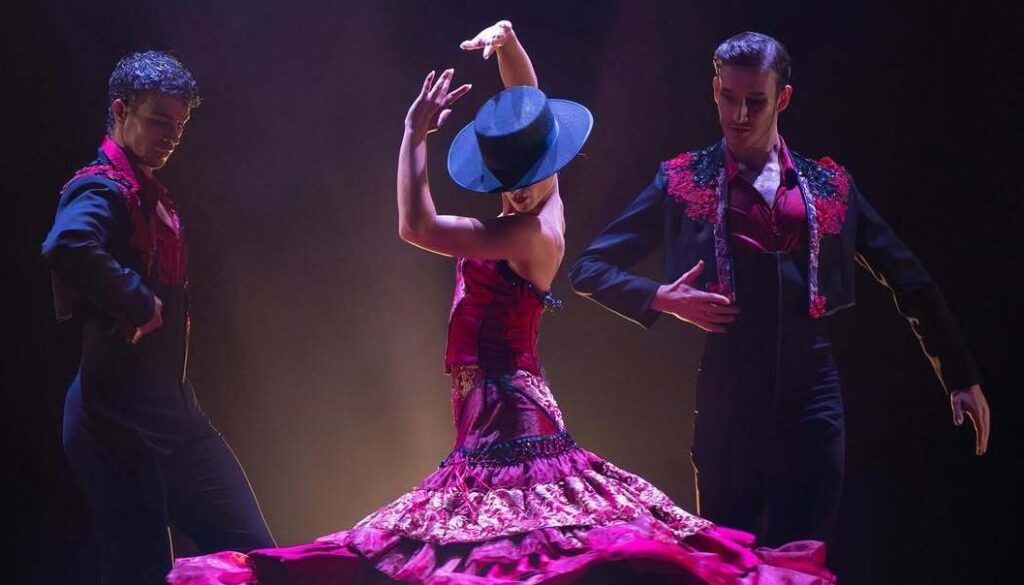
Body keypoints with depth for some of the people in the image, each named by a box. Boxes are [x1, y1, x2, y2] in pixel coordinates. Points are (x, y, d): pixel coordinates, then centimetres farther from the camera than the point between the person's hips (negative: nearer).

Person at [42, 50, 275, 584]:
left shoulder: (151, 196, 17)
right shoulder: (101, 189, -13)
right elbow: (66, 247, -36)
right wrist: (138, 302, -24)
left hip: (171, 411, 10)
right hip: (119, 421, -10)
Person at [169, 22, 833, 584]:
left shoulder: (528, 235, -17)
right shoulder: (542, 205, 4)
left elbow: (416, 225, -23)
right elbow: (529, 112, 17)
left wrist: (416, 133, -16)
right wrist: (510, 46, 5)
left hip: (501, 413, -8)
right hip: (513, 407, 8)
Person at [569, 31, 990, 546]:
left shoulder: (828, 185, 9)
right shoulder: (684, 181, 4)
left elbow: (907, 280, 14)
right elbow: (589, 269, 5)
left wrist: (961, 376, 13)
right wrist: (661, 299, -12)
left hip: (812, 396, 1)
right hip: (726, 401, -1)